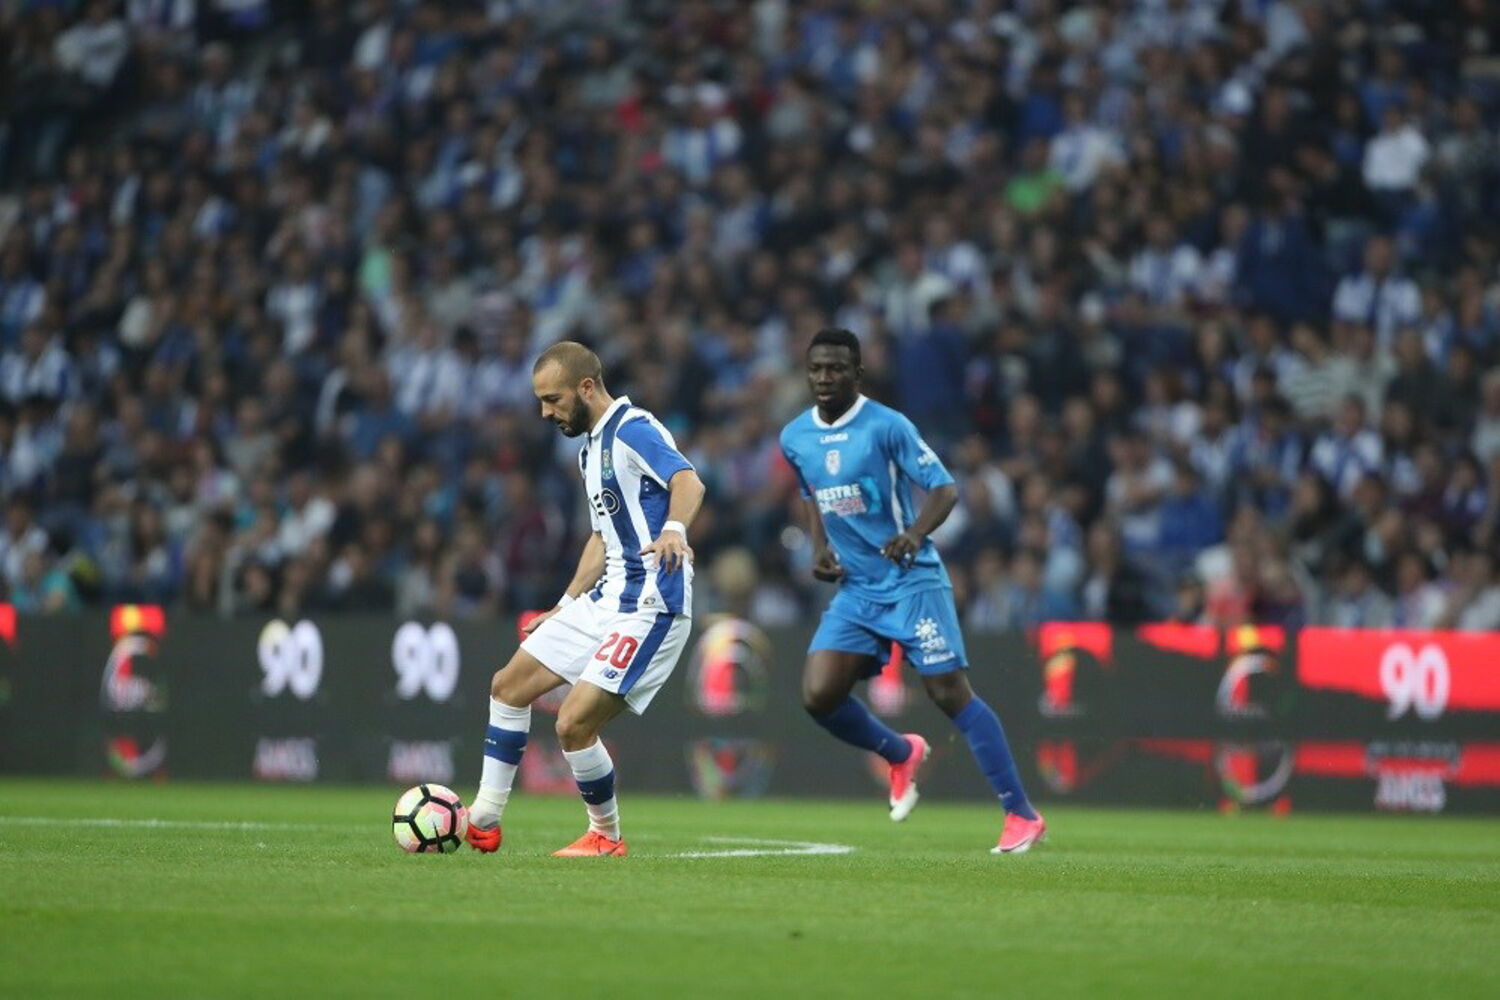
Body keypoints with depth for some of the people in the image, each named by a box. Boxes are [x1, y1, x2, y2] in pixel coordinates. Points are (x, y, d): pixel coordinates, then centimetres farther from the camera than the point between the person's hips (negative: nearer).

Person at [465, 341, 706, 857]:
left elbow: (688, 482, -31)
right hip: (604, 600, 11)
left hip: (648, 606, -11)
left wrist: (673, 529, -51)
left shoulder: (633, 430, -14)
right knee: (509, 686, 13)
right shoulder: (591, 447, 17)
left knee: (574, 724, -16)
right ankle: (483, 823, 20)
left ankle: (606, 836, 6)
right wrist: (564, 608, 26)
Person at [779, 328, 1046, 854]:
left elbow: (944, 489, -11)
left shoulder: (886, 426, -11)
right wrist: (820, 547, 8)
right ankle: (900, 754, 20)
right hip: (855, 590, 6)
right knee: (818, 695, -9)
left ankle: (1021, 814, -5)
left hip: (912, 581, -6)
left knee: (949, 692, -10)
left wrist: (914, 534, -29)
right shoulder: (795, 439, 7)